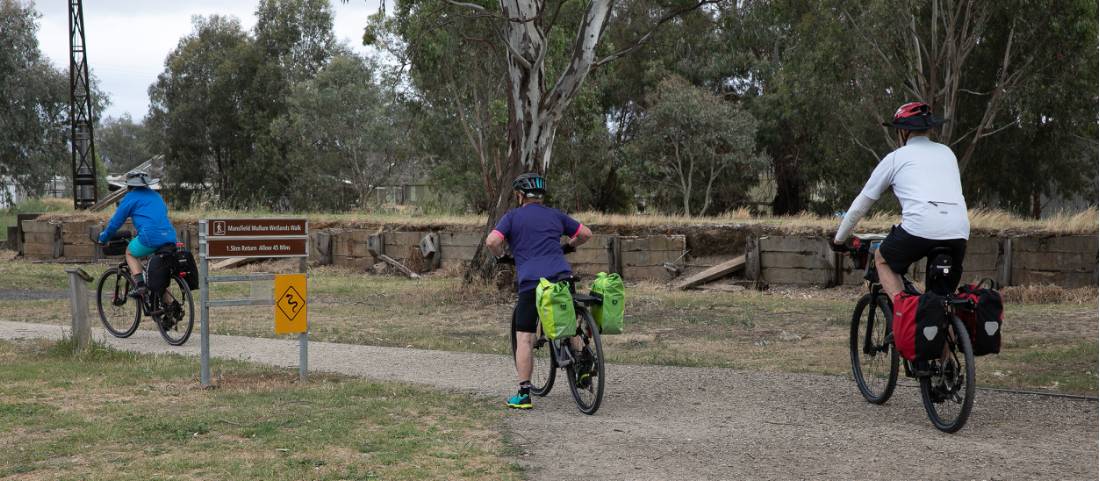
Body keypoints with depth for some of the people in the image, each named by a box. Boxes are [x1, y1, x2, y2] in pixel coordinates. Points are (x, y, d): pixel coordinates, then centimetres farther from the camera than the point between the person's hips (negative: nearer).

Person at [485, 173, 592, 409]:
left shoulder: (513, 216, 9)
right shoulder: (555, 215, 19)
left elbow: (492, 241, -6)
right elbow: (585, 234, 23)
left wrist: (500, 256, 14)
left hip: (531, 283, -3)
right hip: (562, 278, 3)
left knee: (524, 339, 2)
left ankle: (524, 394, -1)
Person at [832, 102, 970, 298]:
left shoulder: (895, 158, 16)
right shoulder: (947, 153, 26)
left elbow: (860, 206, 23)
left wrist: (839, 239, 35)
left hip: (921, 226, -4)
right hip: (959, 233, 4)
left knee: (882, 260, 23)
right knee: (945, 295, 23)